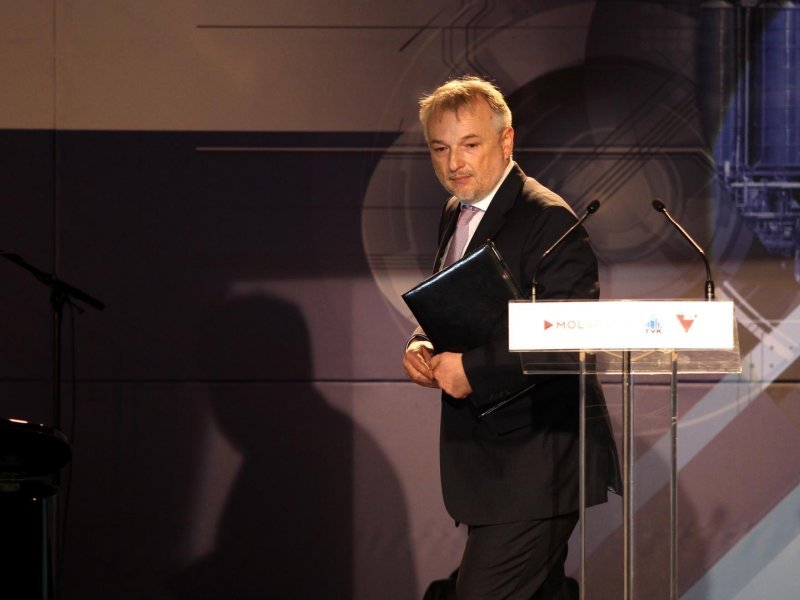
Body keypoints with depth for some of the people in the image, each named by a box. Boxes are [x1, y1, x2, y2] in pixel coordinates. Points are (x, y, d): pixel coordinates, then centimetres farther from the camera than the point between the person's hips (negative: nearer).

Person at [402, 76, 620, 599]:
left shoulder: (548, 220, -16)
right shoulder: (456, 215, 13)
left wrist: (473, 368, -25)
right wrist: (421, 345, 1)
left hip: (538, 461, -9)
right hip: (490, 457, 10)